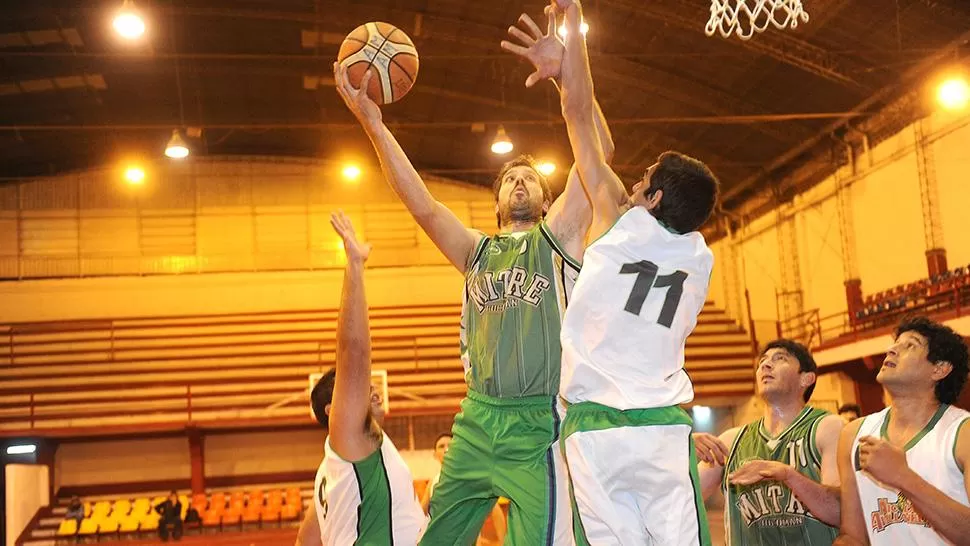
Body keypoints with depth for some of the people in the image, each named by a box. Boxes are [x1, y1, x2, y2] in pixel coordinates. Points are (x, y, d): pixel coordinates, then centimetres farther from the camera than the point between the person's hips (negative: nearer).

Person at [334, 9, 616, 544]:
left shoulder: (557, 237, 7)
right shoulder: (476, 252, 16)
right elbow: (423, 206, 3)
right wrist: (373, 124, -5)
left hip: (538, 425, -4)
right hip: (477, 419, 4)